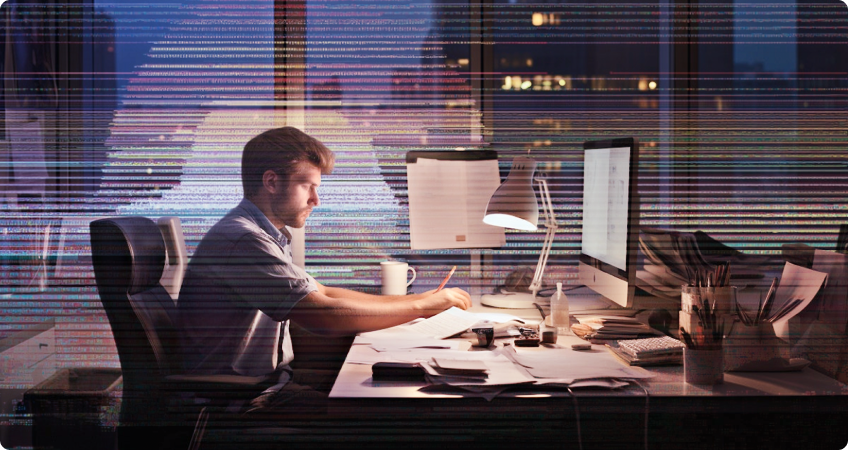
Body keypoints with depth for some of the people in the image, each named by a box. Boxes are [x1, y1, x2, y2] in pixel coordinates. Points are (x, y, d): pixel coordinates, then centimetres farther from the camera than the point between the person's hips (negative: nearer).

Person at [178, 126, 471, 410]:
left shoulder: (266, 237, 14)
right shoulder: (241, 240, -21)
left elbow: (322, 293, 19)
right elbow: (323, 314, -27)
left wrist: (414, 302, 8)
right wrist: (421, 306, -16)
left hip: (273, 378, 10)